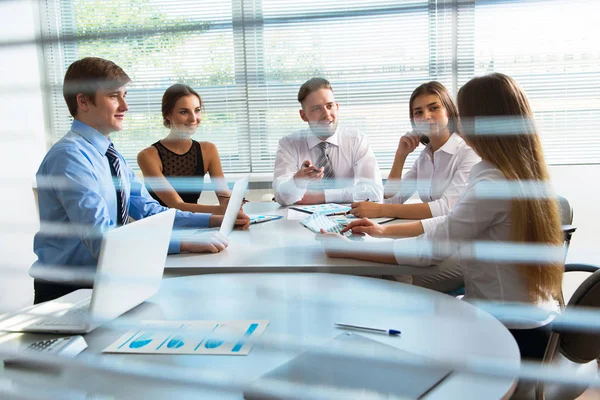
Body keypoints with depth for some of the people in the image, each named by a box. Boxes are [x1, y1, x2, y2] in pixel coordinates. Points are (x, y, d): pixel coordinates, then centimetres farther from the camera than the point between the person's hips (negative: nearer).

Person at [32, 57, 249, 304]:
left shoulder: (111, 155, 11)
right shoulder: (69, 157, -18)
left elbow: (150, 212, 8)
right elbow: (102, 239, -27)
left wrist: (214, 220, -4)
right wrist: (186, 242, -31)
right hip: (66, 293, -8)